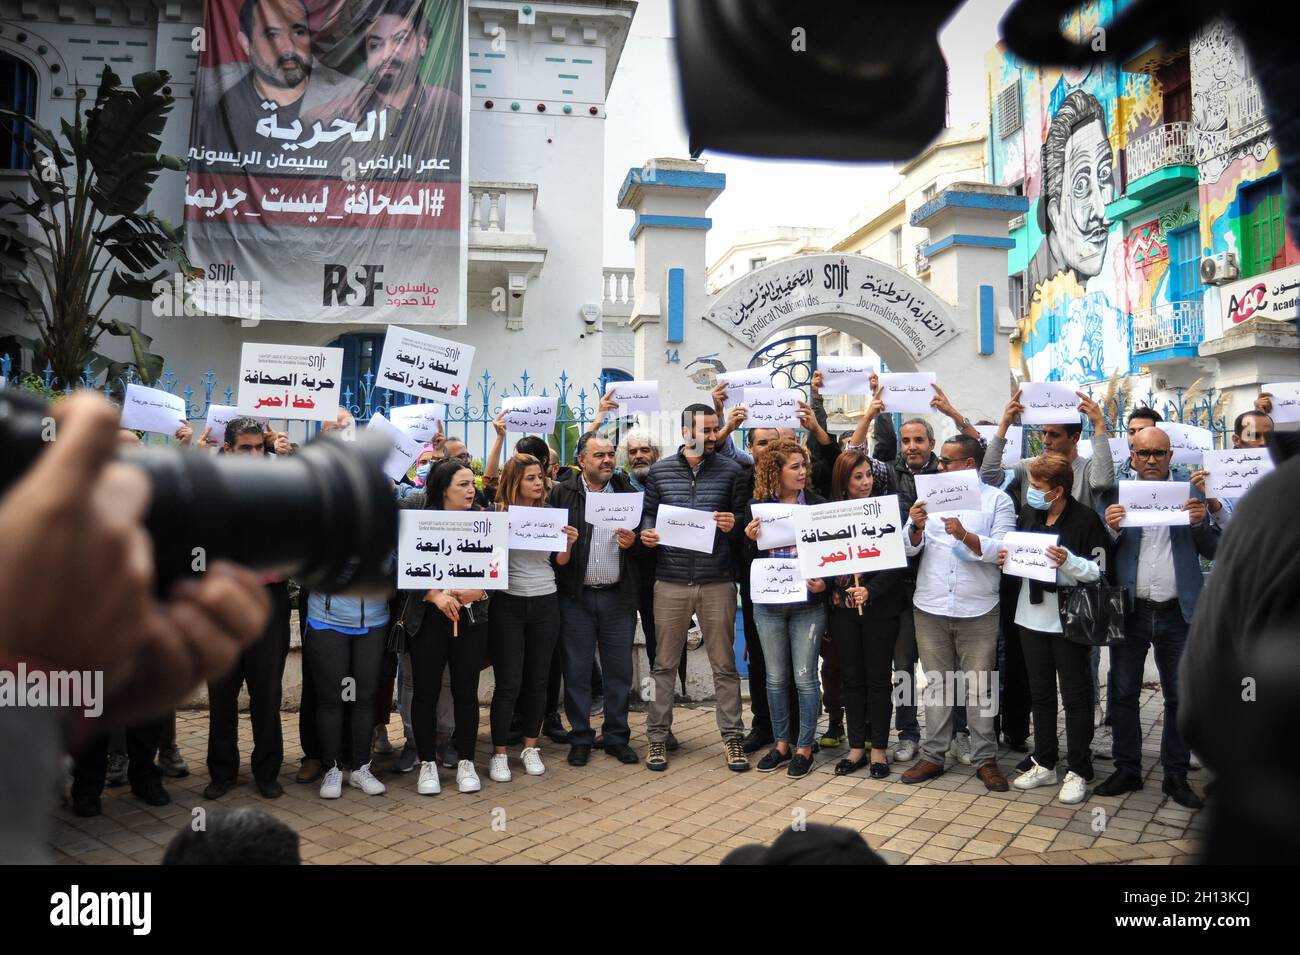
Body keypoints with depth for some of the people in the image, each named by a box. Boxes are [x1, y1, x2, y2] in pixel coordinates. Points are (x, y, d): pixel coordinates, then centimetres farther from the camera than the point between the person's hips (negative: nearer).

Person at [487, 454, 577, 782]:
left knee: (537, 680, 10)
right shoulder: (498, 514, -6)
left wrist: (569, 544, -7)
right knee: (508, 684, 0)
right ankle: (499, 754, 13)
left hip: (545, 604, 4)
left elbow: (559, 563, 11)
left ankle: (530, 748, 25)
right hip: (508, 604, -3)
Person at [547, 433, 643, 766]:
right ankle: (580, 738, 19)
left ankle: (617, 737, 20)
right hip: (575, 597, -2)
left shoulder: (628, 492, 9)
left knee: (619, 669, 7)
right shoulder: (562, 493, 2)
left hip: (619, 596, 2)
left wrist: (633, 541, -10)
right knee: (576, 670, 6)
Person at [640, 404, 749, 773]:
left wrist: (733, 525, -15)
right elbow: (648, 513, 12)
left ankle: (732, 736, 19)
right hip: (670, 581, 1)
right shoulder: (660, 471, 6)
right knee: (665, 663, 9)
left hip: (717, 582, 0)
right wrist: (646, 533, -9)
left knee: (724, 664, 8)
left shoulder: (731, 471, 3)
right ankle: (658, 736, 20)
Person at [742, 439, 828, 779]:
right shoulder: (756, 508, 0)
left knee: (804, 677, 2)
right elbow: (747, 560, 4)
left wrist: (824, 582, -16)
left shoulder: (818, 505, -3)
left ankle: (804, 747, 16)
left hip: (808, 604, -2)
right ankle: (781, 743, 25)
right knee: (776, 678, 11)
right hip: (768, 605, 2)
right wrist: (751, 540, -15)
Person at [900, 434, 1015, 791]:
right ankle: (933, 756, 18)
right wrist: (916, 527, -16)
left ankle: (985, 759, 16)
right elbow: (910, 548, 4)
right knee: (936, 683, 10)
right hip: (931, 607, 3)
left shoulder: (997, 501, 1)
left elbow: (1001, 550, -11)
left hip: (977, 610, -3)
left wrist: (964, 535, -24)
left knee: (980, 685, 4)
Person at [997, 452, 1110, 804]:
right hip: (1032, 617, 6)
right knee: (1040, 694, 15)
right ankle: (1044, 764, 27)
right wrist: (1007, 560, -2)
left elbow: (1100, 571, -11)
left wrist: (1067, 560, -27)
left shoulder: (1085, 519, -12)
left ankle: (1078, 772, 15)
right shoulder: (1027, 513, 7)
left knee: (1075, 696, 5)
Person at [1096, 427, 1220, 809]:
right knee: (1124, 694, 8)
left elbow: (1213, 551, 2)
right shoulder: (1117, 495, 2)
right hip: (1130, 610, 0)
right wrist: (1111, 529, -21)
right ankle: (1127, 770, 21)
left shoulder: (1190, 494, 4)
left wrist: (1201, 522, -16)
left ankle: (1176, 775, 23)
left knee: (1179, 698, 9)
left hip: (1178, 612, 0)